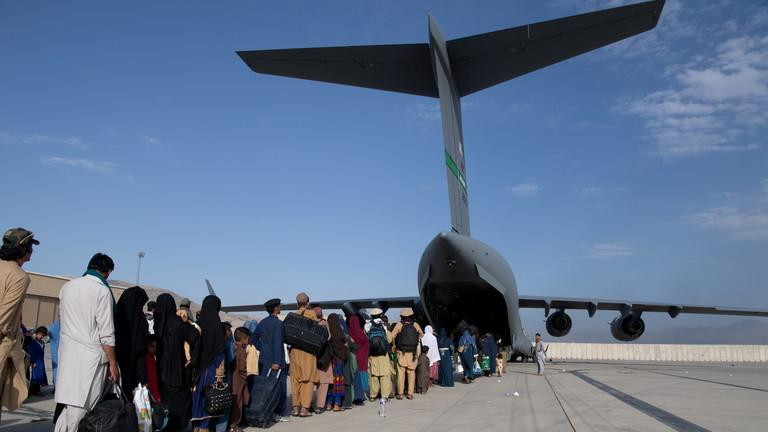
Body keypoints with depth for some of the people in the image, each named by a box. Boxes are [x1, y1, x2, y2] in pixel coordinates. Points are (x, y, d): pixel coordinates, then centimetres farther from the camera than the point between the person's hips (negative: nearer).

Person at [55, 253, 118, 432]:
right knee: (82, 408, -1)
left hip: (67, 352, 6)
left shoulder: (67, 286, 10)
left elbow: (62, 317, 18)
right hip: (90, 356, -6)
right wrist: (113, 364, -5)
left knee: (68, 406, 11)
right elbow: (106, 334, -11)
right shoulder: (102, 291, -10)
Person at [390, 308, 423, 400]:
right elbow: (421, 335, 16)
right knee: (411, 372, 10)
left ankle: (400, 393, 4)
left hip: (401, 352, -2)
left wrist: (394, 345, 6)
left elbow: (392, 336, -11)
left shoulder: (399, 325, -6)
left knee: (401, 372, 4)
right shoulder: (415, 325, 1)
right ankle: (410, 393, 9)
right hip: (413, 353, 2)